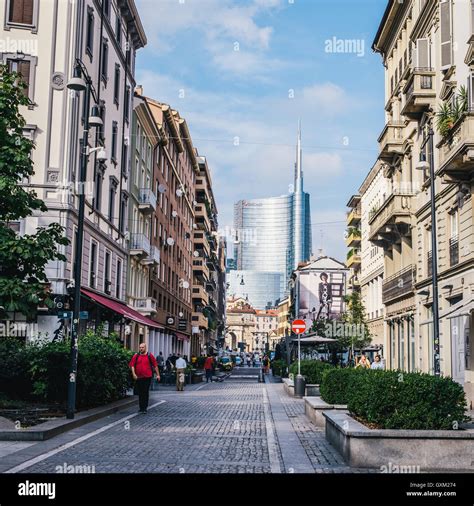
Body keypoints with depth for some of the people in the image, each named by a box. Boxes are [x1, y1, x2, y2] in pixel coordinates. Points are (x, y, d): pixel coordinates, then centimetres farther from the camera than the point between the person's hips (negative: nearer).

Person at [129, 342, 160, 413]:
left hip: (147, 377, -2)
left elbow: (155, 365, 7)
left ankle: (145, 408, 1)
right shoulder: (136, 356, 6)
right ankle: (141, 408, 16)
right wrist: (133, 374, -10)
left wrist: (158, 374, 5)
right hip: (138, 377, 2)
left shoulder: (149, 356, 3)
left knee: (146, 392, -4)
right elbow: (132, 365, 3)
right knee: (140, 393, 7)